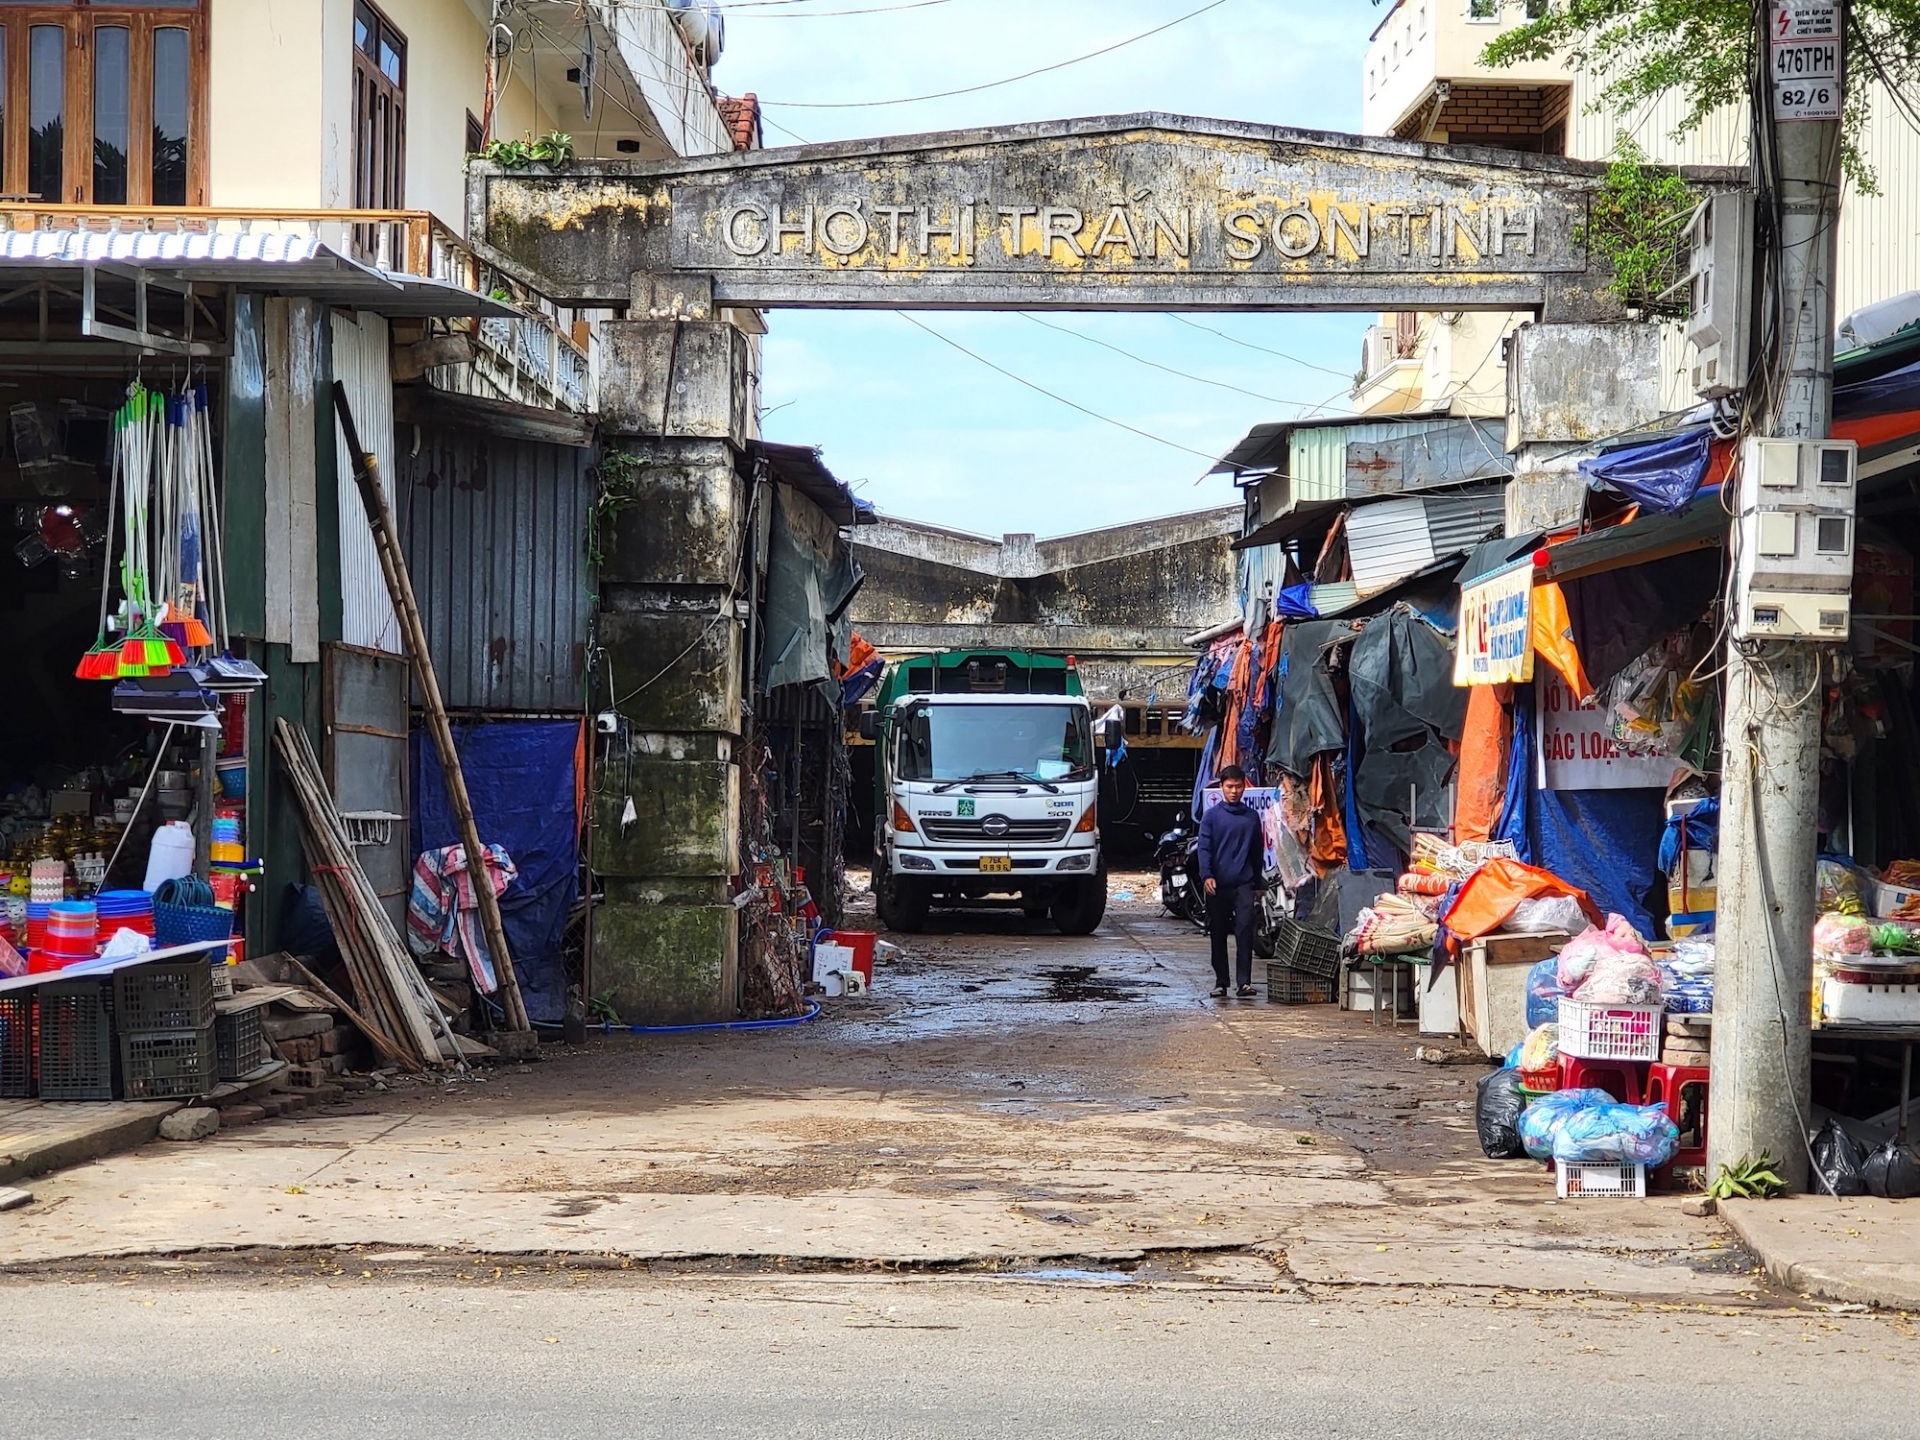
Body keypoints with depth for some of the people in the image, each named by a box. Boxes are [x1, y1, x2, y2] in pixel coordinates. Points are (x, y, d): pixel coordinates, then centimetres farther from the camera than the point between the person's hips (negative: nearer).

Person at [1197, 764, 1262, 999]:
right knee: (1218, 935, 6)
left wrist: (1257, 885, 18)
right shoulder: (1211, 816, 4)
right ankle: (1221, 981, 14)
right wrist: (1206, 876, -20)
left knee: (1245, 931, -12)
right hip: (1218, 885, 0)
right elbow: (1204, 848, -4)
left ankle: (1245, 982, -14)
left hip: (1244, 884, 0)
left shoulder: (1252, 816, 11)